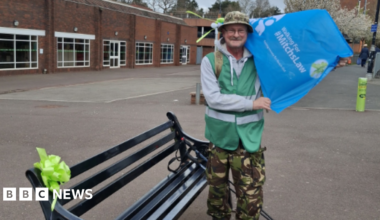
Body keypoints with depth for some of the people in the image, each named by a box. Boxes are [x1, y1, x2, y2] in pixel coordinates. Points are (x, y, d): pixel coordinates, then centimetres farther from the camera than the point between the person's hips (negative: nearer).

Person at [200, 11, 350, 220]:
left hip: (248, 138, 1)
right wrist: (251, 103, -16)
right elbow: (213, 98, -14)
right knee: (217, 190, 16)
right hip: (219, 136, 0)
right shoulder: (210, 61, -4)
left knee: (251, 196, 0)